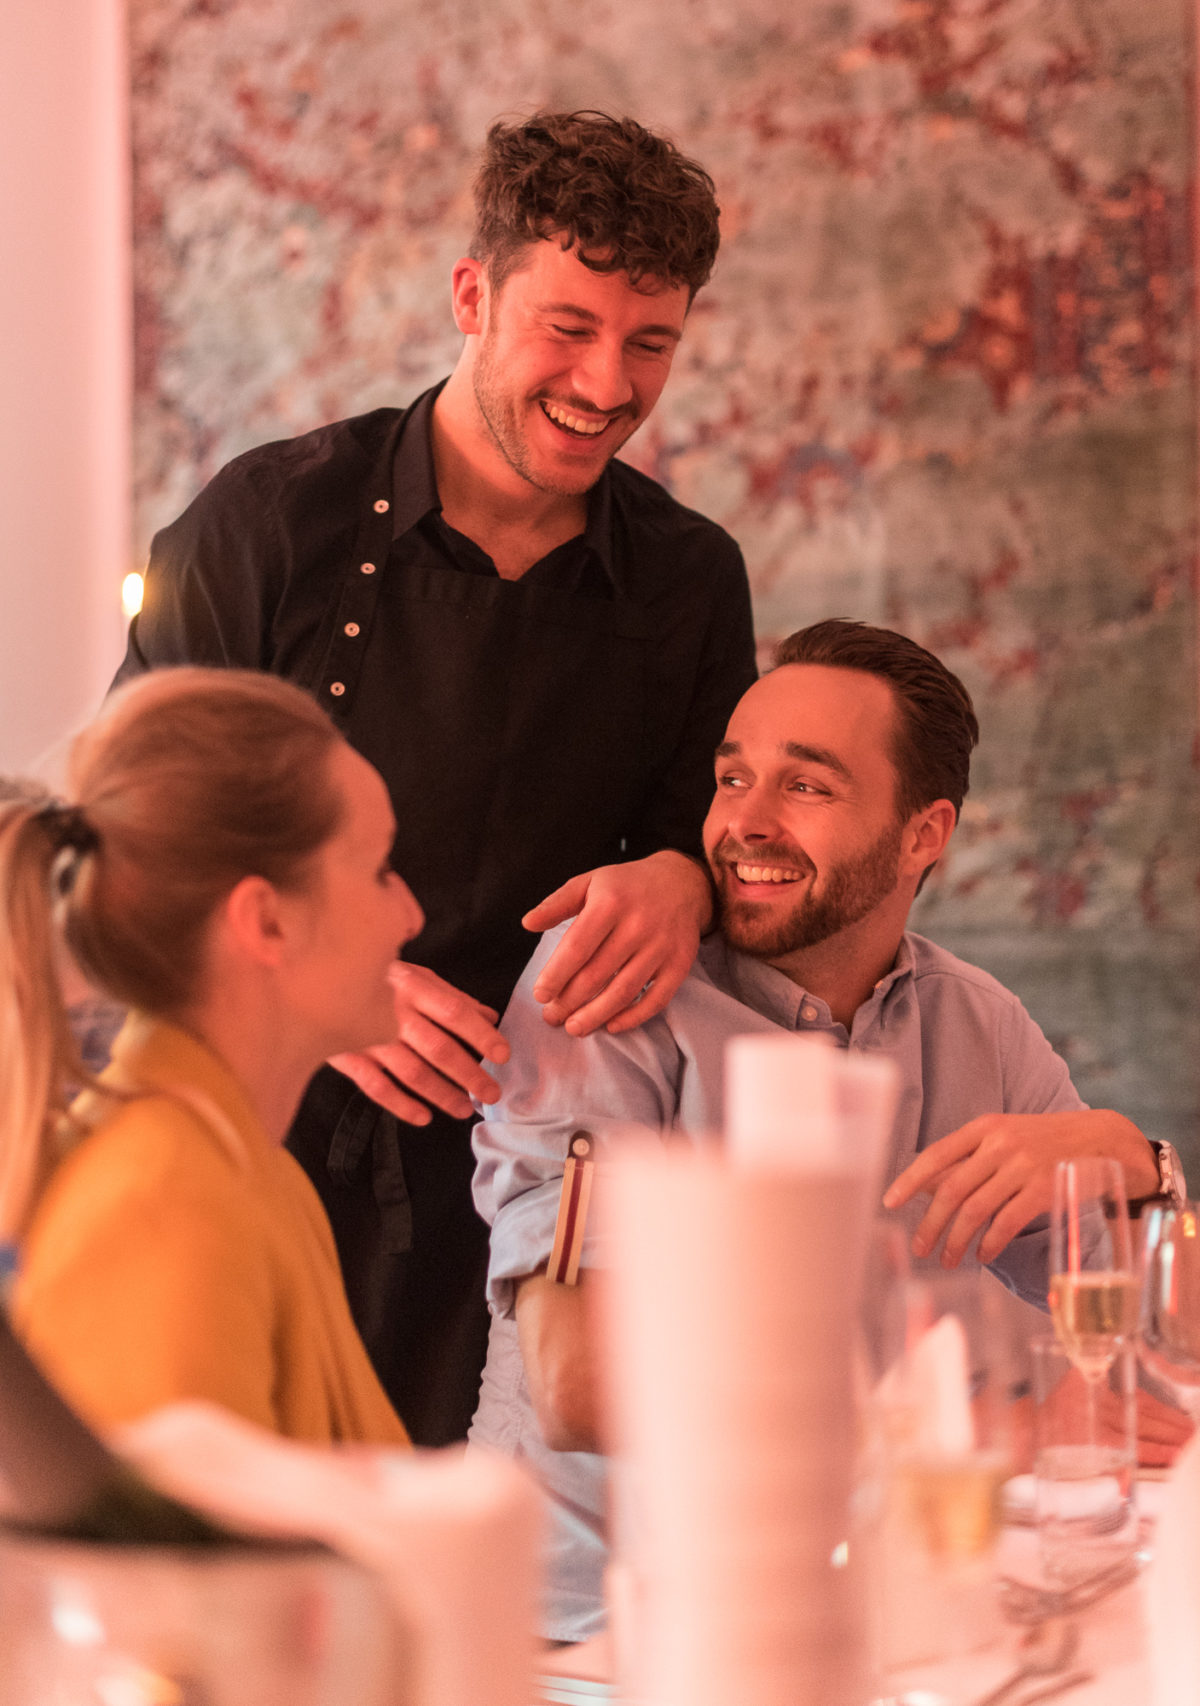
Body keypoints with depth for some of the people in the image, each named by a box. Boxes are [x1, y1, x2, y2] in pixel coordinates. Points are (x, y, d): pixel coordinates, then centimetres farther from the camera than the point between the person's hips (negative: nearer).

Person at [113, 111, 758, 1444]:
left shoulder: (692, 581, 7)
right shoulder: (270, 521, -2)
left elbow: (724, 826, 13)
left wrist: (681, 881, -12)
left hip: (519, 1197, 2)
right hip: (262, 1164, -2)